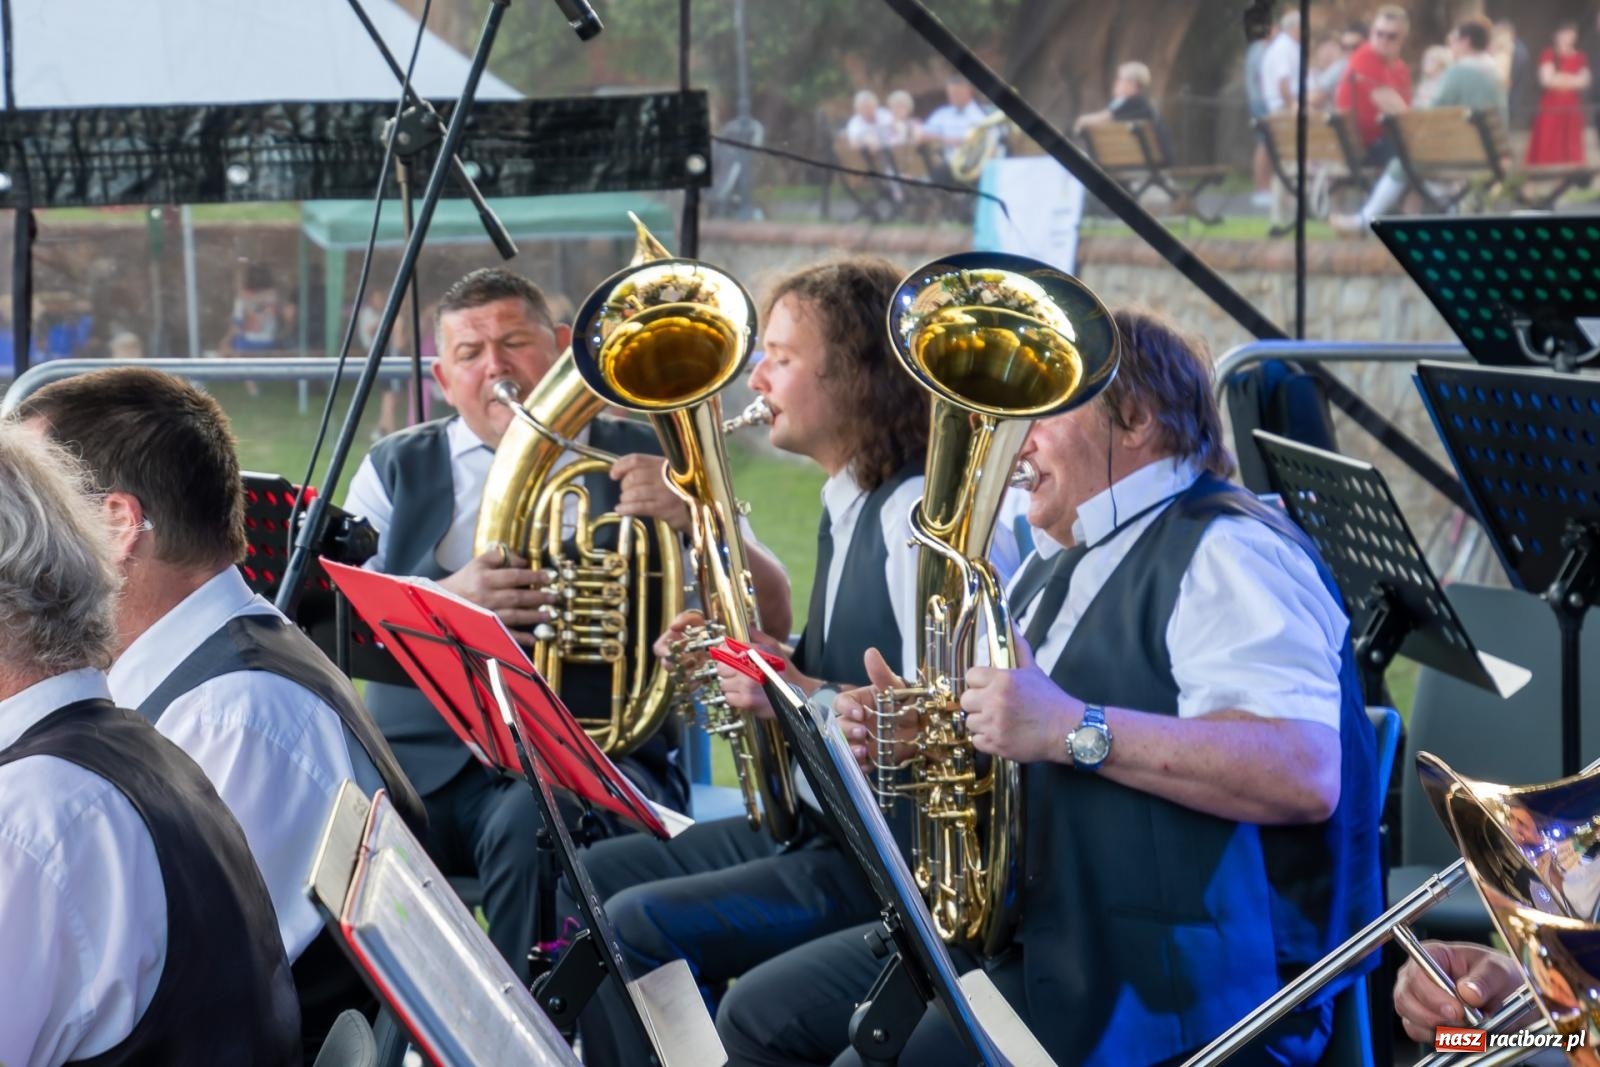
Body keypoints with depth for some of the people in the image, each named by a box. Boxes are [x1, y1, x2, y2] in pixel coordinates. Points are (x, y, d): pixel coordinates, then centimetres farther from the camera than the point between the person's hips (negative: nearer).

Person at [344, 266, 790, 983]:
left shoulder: (642, 465, 13)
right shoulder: (396, 470, 19)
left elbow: (770, 623, 5)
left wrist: (696, 520, -14)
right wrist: (446, 601, -17)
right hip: (421, 756, 2)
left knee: (536, 823, -36)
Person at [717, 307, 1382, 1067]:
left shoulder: (1225, 553, -14)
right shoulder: (1061, 566, 18)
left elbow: (1306, 774, -28)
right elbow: (988, 749, 29)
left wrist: (1074, 730, -32)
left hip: (1175, 977, -10)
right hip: (1030, 930, 10)